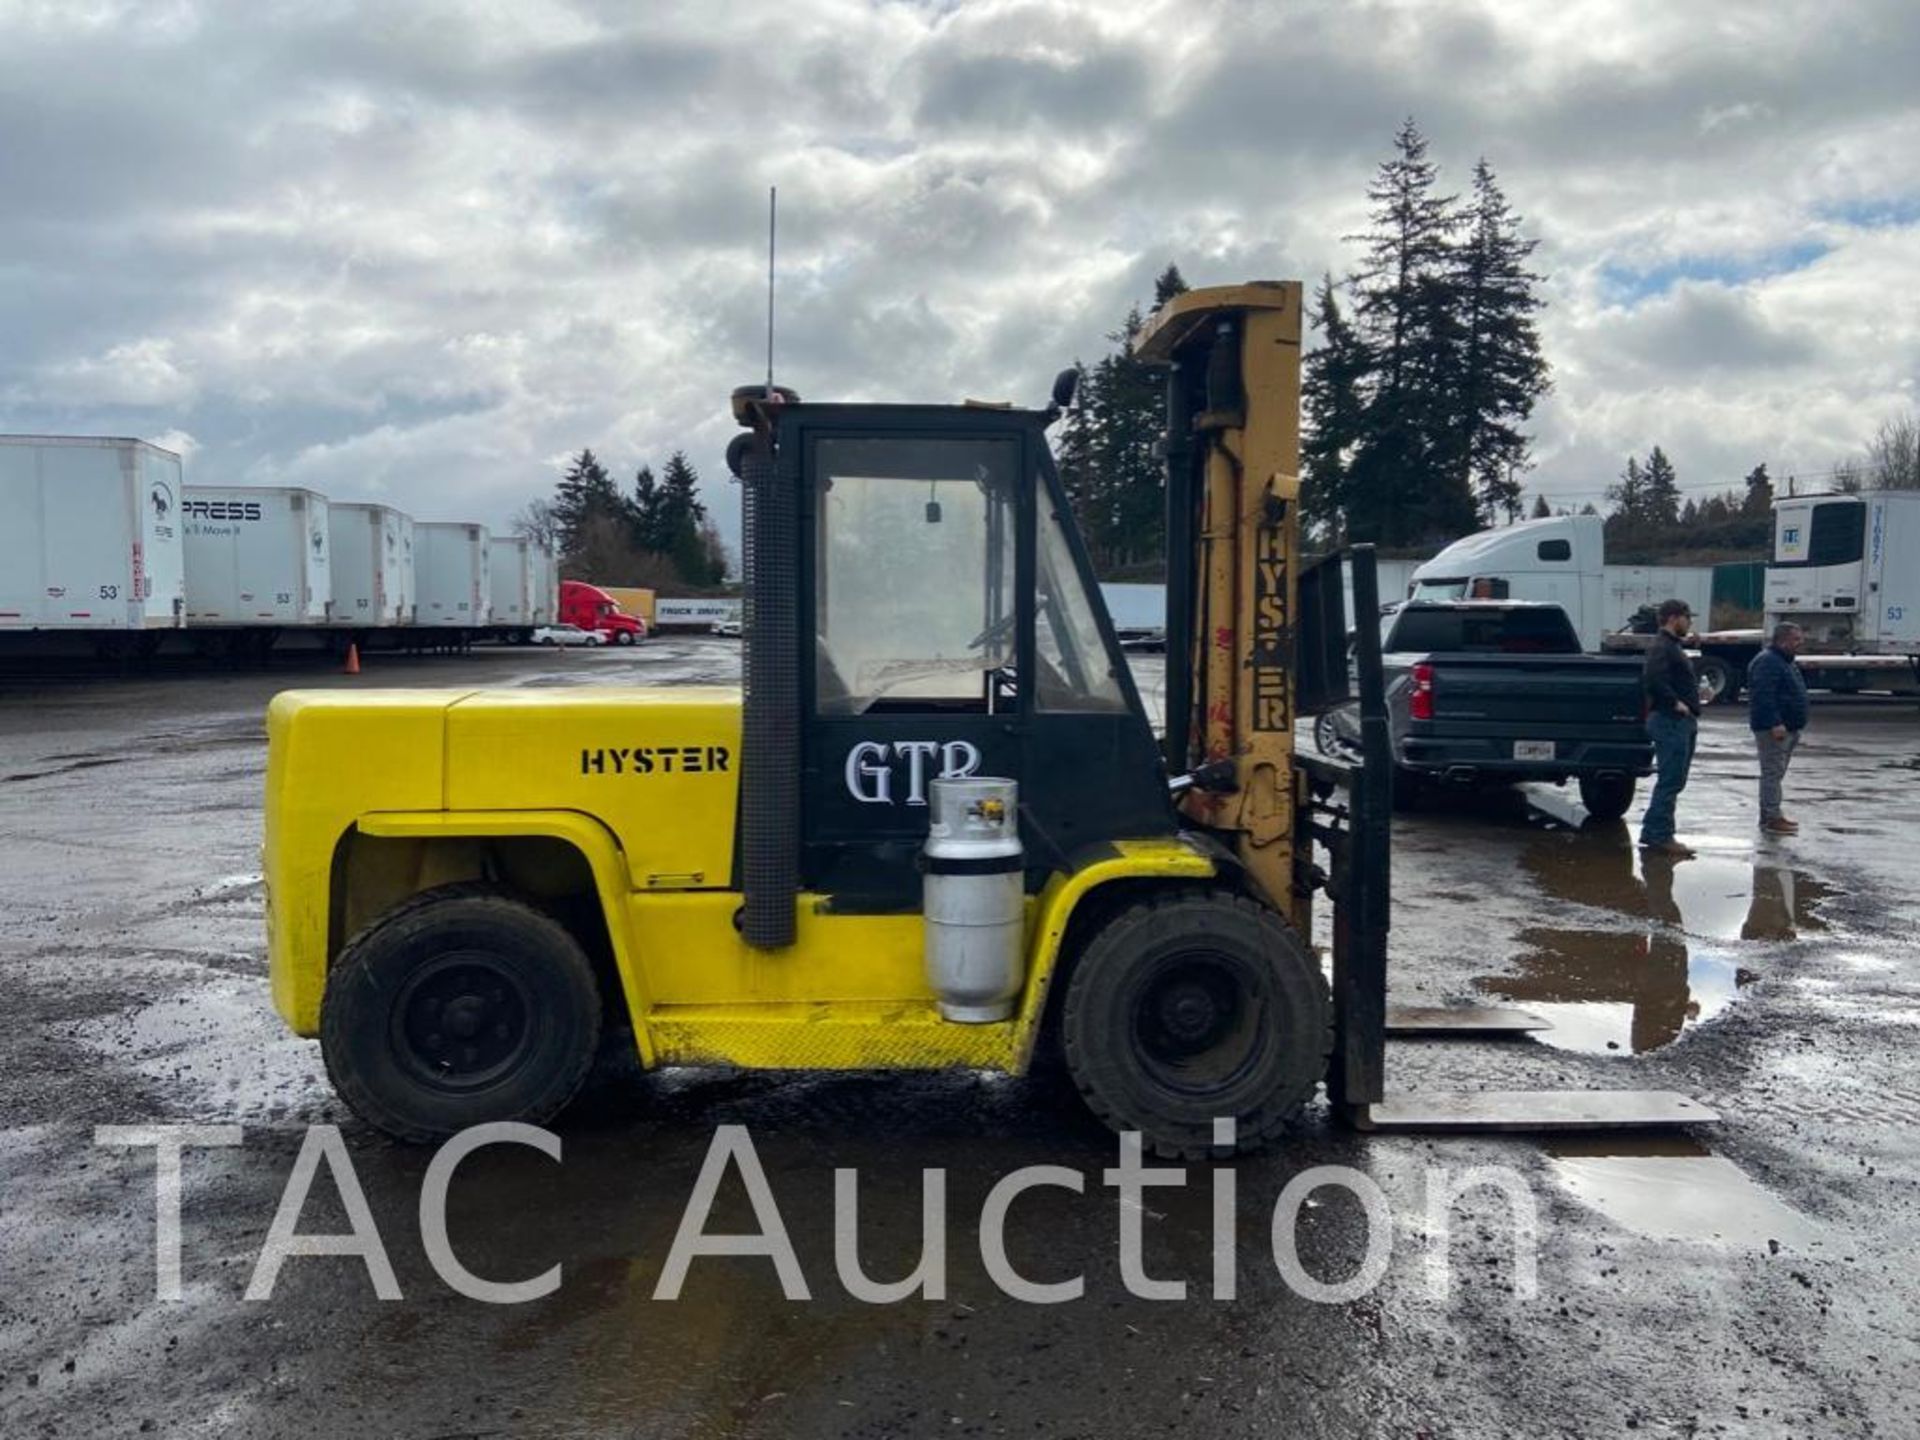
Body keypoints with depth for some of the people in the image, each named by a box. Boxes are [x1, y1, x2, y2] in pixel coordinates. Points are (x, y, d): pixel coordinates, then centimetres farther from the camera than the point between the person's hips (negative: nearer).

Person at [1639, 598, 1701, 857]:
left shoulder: (1671, 646, 20)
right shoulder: (1661, 647, -13)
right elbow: (1653, 680, -29)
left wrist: (1693, 697, 12)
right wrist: (1675, 703, -23)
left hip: (1683, 722, 11)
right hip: (1671, 721, -11)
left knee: (1673, 782, 14)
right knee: (1670, 782, -8)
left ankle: (1652, 832, 18)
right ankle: (1660, 836, -5)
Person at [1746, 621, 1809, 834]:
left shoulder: (1785, 661, 19)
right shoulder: (1767, 662, -16)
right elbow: (1763, 696, -25)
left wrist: (1795, 728, 26)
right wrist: (1775, 724, -29)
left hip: (1787, 728, 11)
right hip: (1773, 729, -11)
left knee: (1775, 773, 14)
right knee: (1773, 773, -9)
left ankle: (1771, 814, 21)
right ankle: (1771, 819, -9)